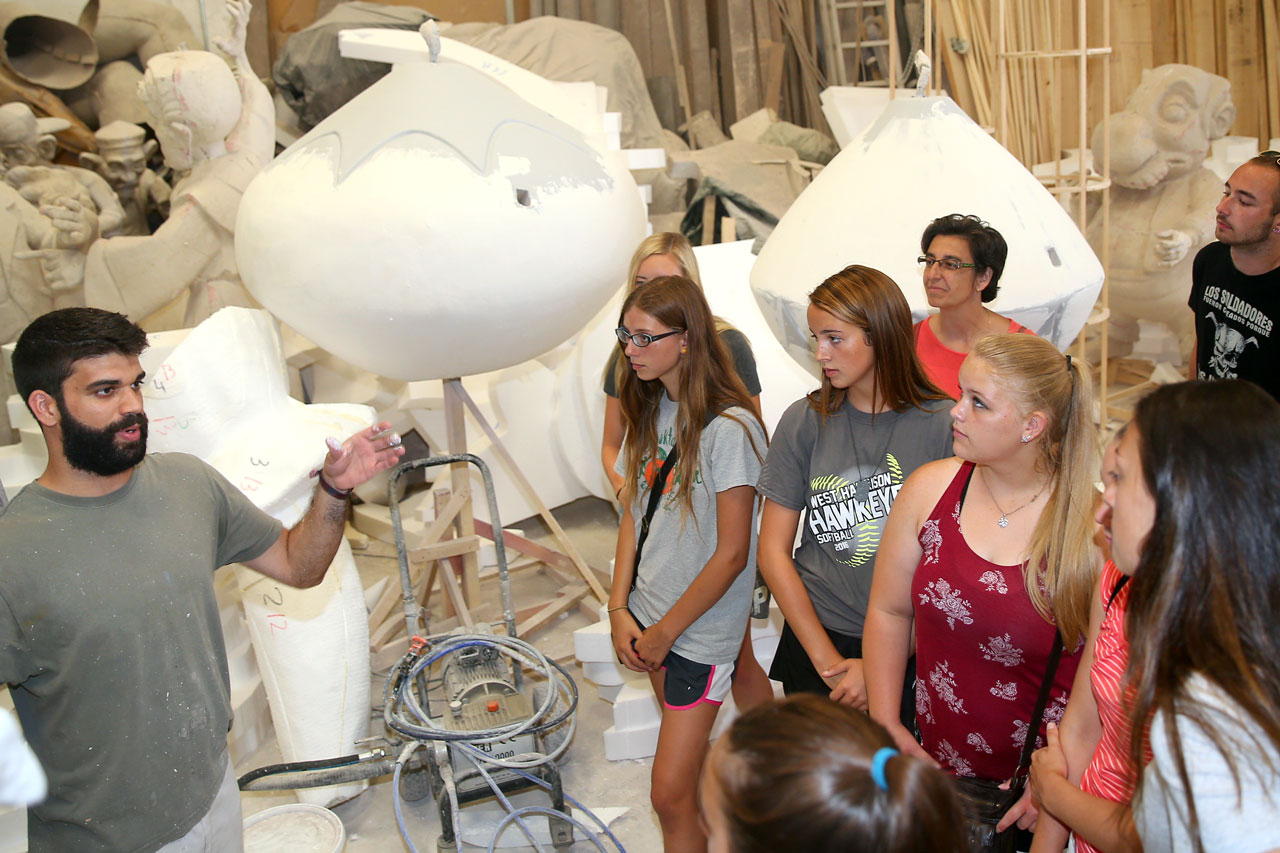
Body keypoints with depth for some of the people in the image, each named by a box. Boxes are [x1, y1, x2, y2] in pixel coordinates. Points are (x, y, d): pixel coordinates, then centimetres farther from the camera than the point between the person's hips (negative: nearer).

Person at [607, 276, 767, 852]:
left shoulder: (728, 429, -20)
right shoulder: (650, 412, 3)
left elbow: (731, 553, -17)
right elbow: (634, 516, 7)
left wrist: (666, 630, -10)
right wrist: (619, 609, -1)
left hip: (702, 628, -6)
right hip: (650, 616, 7)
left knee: (670, 794, -2)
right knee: (690, 756, 20)